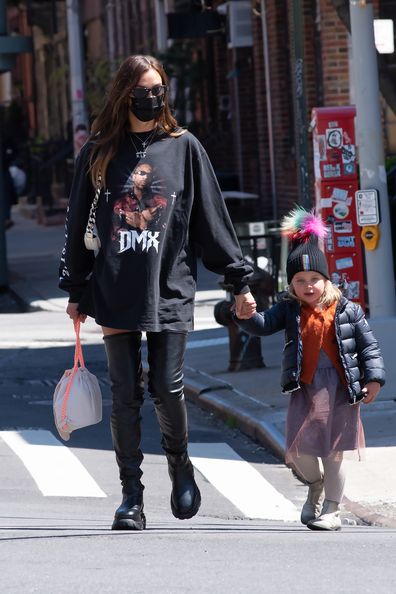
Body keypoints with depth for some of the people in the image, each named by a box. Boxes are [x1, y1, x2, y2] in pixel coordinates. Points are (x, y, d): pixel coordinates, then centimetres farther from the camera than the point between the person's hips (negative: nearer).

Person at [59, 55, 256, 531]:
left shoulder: (183, 147, 5)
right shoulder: (100, 152, 6)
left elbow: (212, 218, 7)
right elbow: (78, 224, 10)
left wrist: (239, 281, 4)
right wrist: (75, 290, 8)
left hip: (170, 290, -1)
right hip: (115, 292, 1)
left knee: (167, 389, -4)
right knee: (125, 395, 1)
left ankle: (179, 464, 24)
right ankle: (132, 495, 9)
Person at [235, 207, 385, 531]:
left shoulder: (347, 310, -1)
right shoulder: (290, 311, 3)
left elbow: (369, 345, 1)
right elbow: (263, 325, -9)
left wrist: (373, 378, -8)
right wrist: (246, 316, -30)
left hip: (341, 391, -2)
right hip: (305, 391, 2)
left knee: (334, 452, 3)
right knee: (298, 451, 0)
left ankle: (331, 510, 15)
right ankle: (316, 486, 32)